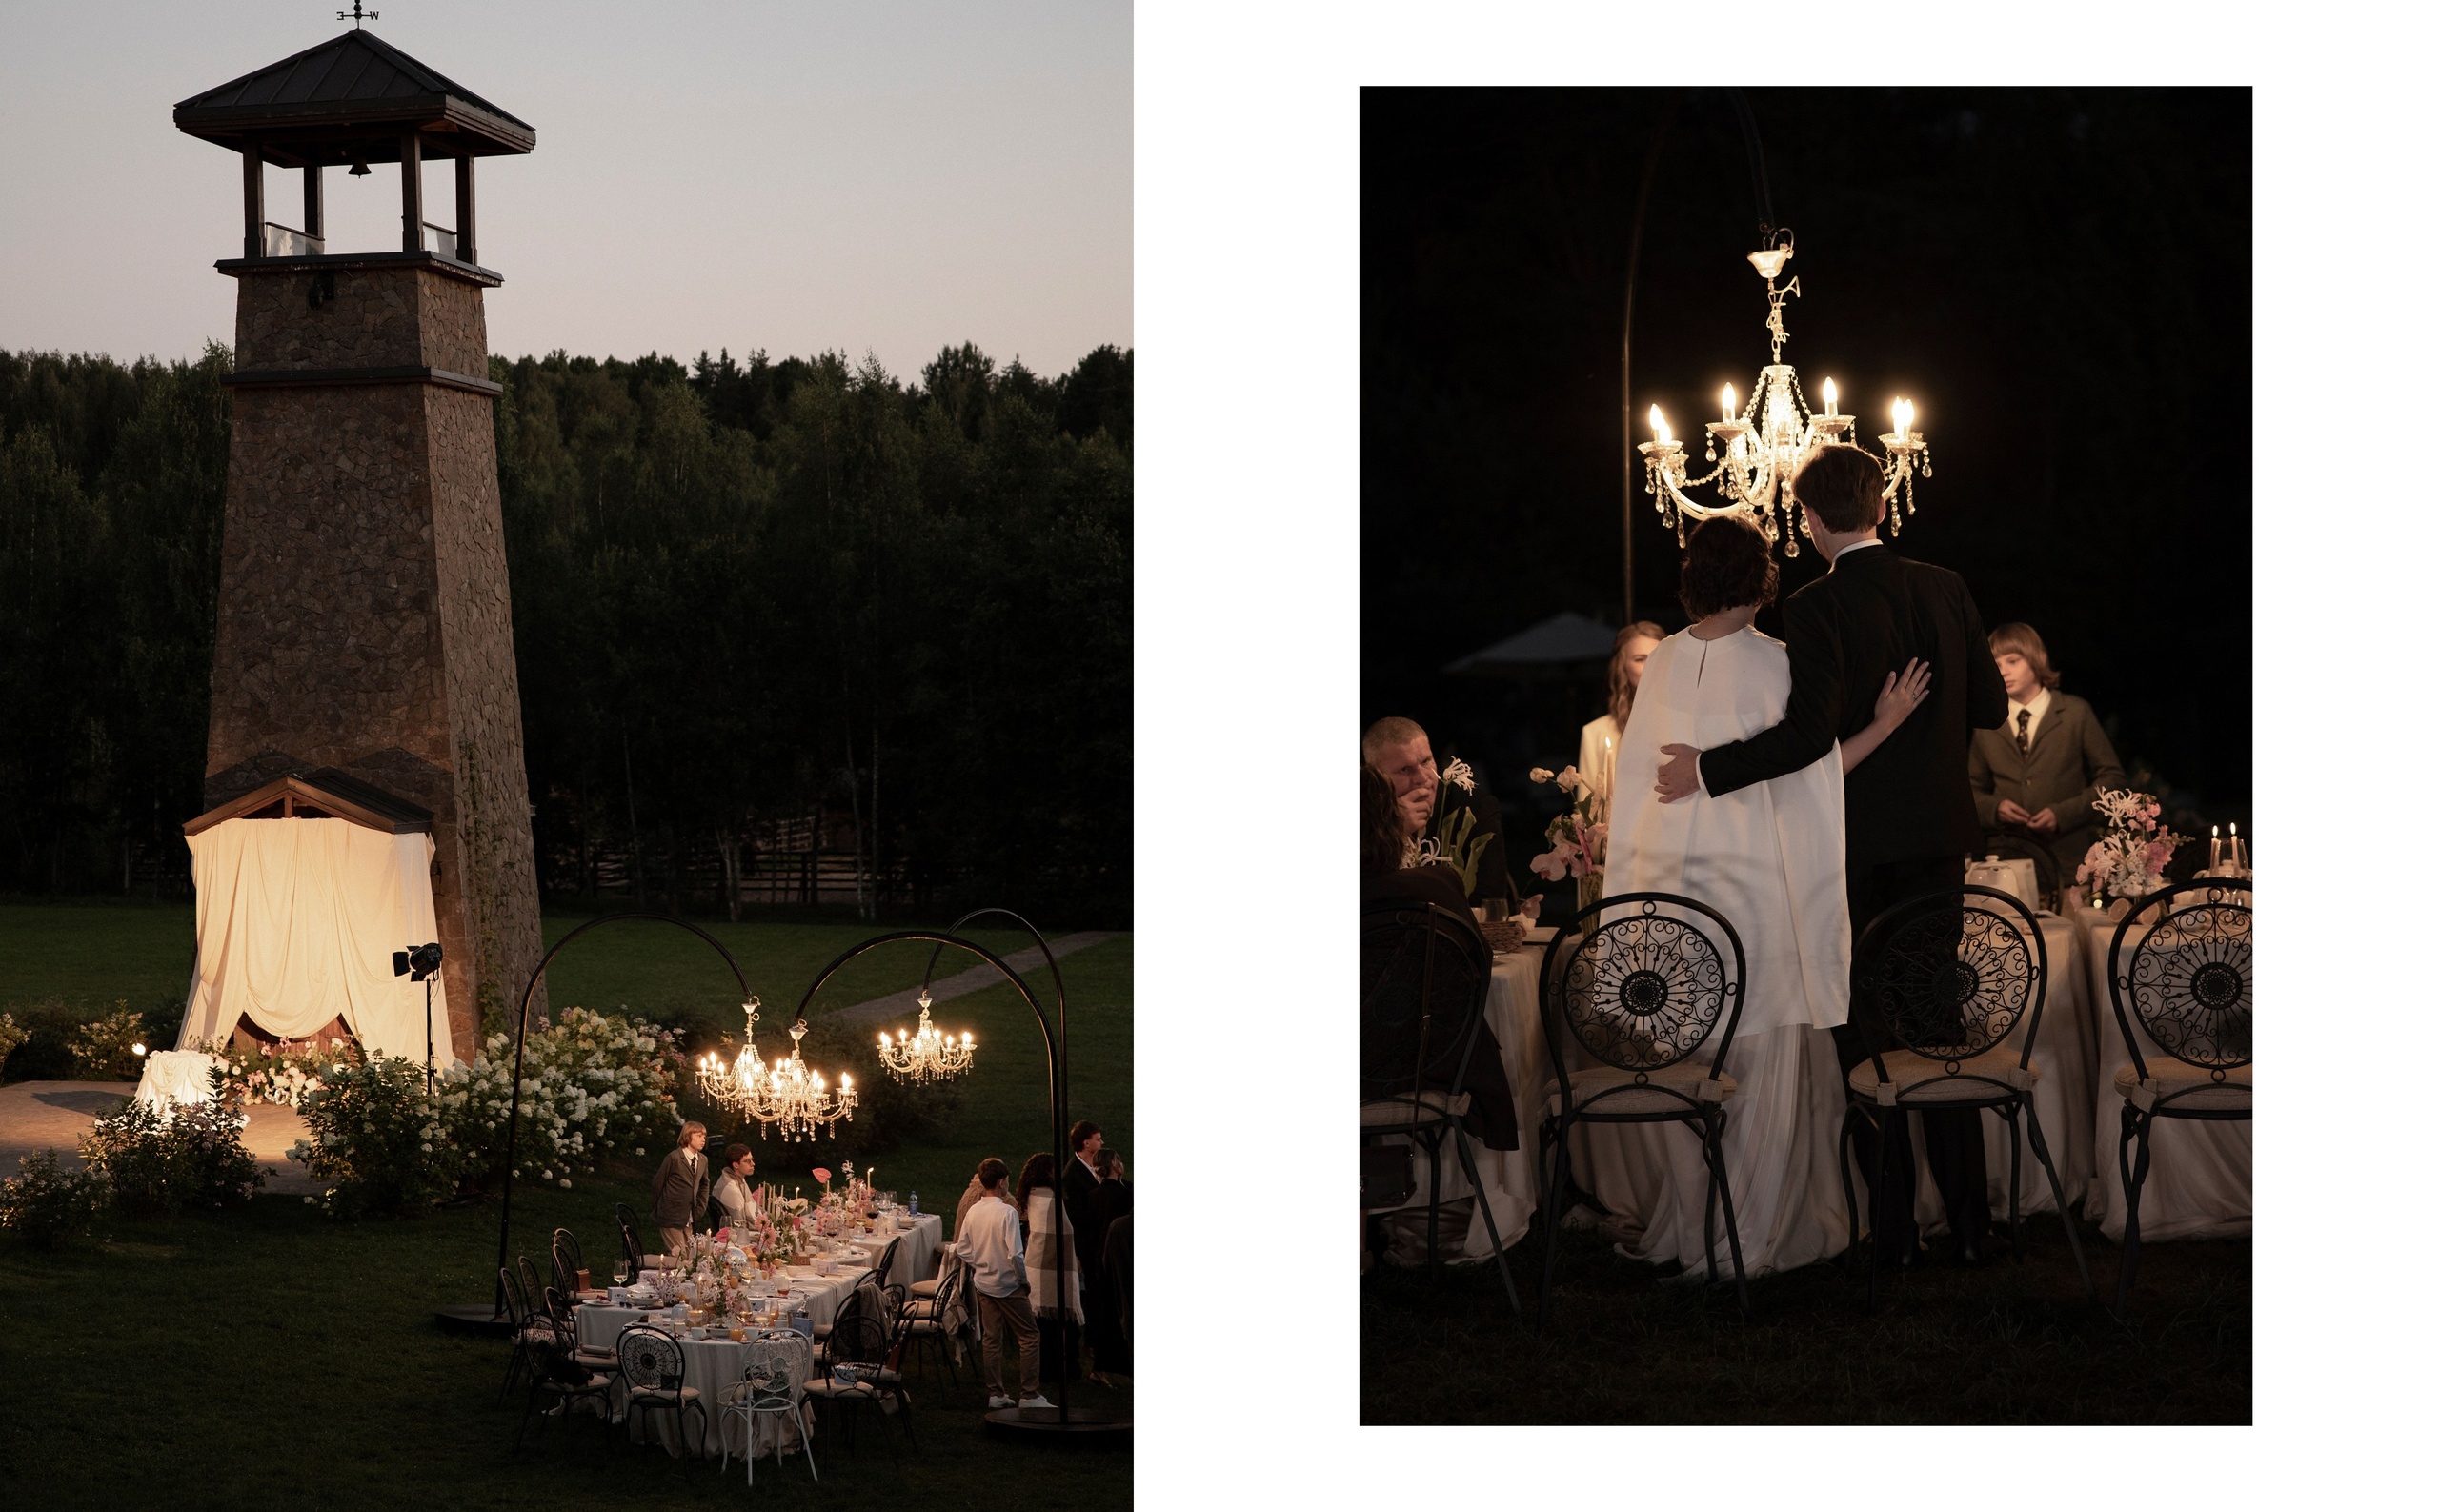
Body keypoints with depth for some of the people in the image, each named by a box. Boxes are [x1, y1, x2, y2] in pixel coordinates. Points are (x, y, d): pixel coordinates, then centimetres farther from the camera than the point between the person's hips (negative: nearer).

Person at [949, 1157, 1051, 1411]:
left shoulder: (972, 1211, 0)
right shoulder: (1007, 1211, -19)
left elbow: (962, 1249, 6)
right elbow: (1015, 1254, -22)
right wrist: (1022, 1278, -8)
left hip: (982, 1284, 7)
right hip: (1007, 1285, -7)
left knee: (990, 1338, 13)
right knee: (1030, 1336, 2)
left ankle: (996, 1393, 16)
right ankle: (1030, 1395, 1)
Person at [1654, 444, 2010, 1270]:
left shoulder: (1818, 606, -15)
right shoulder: (1945, 589, 2)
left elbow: (1809, 731, -24)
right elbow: (1991, 705, 7)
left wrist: (1709, 769, -15)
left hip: (1856, 842, -5)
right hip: (1937, 830, 5)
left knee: (1865, 1032, 4)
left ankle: (1893, 1231, 7)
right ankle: (1969, 1223, 15)